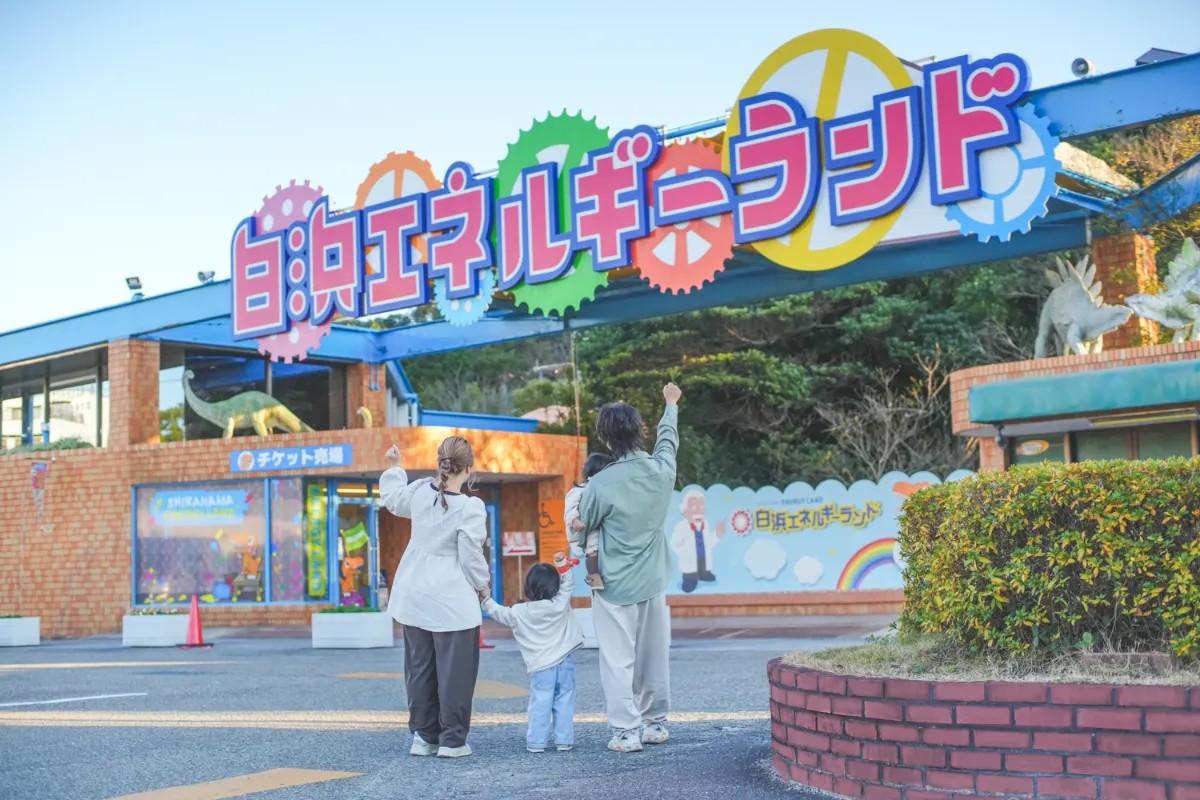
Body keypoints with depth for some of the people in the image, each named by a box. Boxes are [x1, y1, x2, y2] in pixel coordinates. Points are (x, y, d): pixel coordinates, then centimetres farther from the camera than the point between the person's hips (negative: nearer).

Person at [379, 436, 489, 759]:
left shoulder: (420, 491, 1)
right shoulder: (470, 507, -16)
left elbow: (393, 499, 23)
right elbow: (471, 557, -12)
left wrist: (394, 467, 39)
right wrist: (481, 584, 7)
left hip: (414, 596, 6)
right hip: (453, 601, -6)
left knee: (419, 668, 14)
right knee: (454, 671, 3)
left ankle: (423, 736, 22)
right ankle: (452, 740, 7)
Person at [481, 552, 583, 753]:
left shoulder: (520, 613, -2)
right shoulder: (560, 605, -2)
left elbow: (500, 614, 10)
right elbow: (568, 585, 10)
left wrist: (486, 600, 24)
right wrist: (562, 564, 8)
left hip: (541, 667, -1)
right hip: (564, 663, 1)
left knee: (540, 705, 2)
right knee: (564, 703, 6)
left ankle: (537, 742, 1)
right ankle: (564, 740, 6)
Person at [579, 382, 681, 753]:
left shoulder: (600, 485, -21)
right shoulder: (662, 470, -7)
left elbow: (585, 526, -4)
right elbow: (668, 438, 15)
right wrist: (671, 404, 33)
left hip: (615, 587, -5)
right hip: (653, 582, 5)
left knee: (619, 660, 3)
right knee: (654, 656, 15)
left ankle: (627, 730, 4)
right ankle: (656, 723, 24)